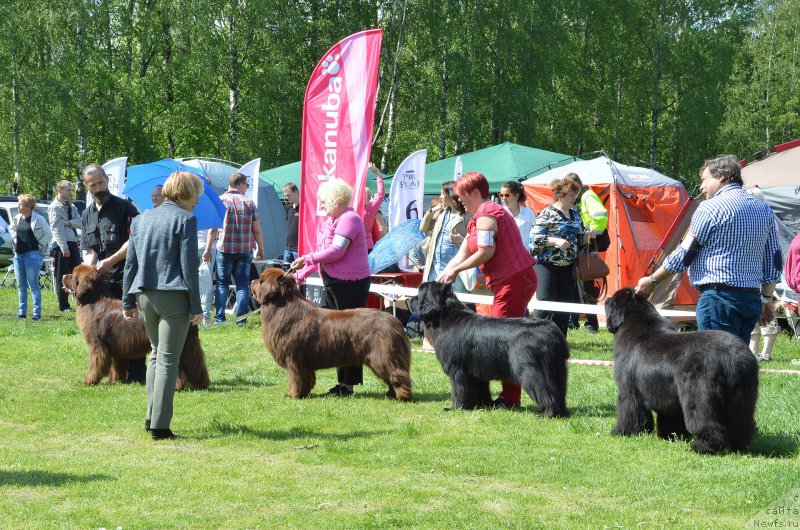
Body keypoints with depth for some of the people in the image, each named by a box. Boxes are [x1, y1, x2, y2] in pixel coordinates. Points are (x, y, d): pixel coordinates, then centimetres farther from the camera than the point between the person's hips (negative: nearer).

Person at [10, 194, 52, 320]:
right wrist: (15, 239, 14)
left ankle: (37, 312, -2)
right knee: (21, 285, 9)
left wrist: (39, 244, -7)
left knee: (33, 285, -5)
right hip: (18, 255, 6)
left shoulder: (38, 219, -10)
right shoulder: (17, 218, 7)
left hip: (32, 254, -6)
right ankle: (22, 311, 14)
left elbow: (49, 234, -5)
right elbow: (11, 228, 28)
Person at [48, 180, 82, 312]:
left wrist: (68, 223, -15)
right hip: (61, 244, -7)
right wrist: (64, 248, -19)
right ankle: (63, 306, 4)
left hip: (73, 243, 7)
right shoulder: (54, 207, -7)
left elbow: (79, 222, 5)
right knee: (62, 277, -1)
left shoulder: (71, 206, 15)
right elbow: (56, 229, -14)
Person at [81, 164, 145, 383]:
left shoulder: (124, 207, -4)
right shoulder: (87, 215, 15)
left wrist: (110, 261, -16)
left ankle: (136, 375, -3)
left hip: (126, 277, -6)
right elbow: (88, 251, 12)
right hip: (102, 280, 6)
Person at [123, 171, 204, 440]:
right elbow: (189, 265, -10)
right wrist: (196, 306, -8)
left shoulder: (141, 219, 13)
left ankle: (151, 417, 18)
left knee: (157, 354, 21)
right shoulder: (185, 219, -6)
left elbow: (130, 263, 14)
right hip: (174, 297, -6)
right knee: (168, 360, -4)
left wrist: (128, 302, 18)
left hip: (146, 296, 6)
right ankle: (160, 425, -6)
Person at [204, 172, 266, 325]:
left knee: (222, 284, 9)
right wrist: (261, 250, 13)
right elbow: (257, 231, 3)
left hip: (224, 249, 0)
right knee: (242, 285, 5)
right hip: (245, 250, 0)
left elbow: (213, 228, -4)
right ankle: (241, 320, 2)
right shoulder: (249, 203, 2)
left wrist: (208, 249, 1)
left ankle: (219, 319, 5)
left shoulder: (220, 200, 0)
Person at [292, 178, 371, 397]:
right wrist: (301, 274, 11)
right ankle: (342, 380, 15)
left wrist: (307, 259, -18)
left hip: (350, 284, -10)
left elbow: (336, 251, -23)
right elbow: (321, 253, 18)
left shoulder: (349, 219, -14)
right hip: (333, 284, 10)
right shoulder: (330, 220, 16)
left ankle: (348, 383, -1)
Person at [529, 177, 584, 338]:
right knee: (545, 303, -11)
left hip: (568, 266, 7)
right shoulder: (547, 214, -6)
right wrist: (555, 241, -21)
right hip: (547, 266, -7)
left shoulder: (575, 214, 15)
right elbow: (535, 238, -11)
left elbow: (579, 237, 27)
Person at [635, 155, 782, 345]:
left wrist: (652, 280, 8)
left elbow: (683, 256, -4)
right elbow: (774, 262, 15)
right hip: (752, 299, 8)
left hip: (719, 298, -7)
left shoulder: (710, 208, -8)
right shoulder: (764, 209, 14)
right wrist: (767, 299, 23)